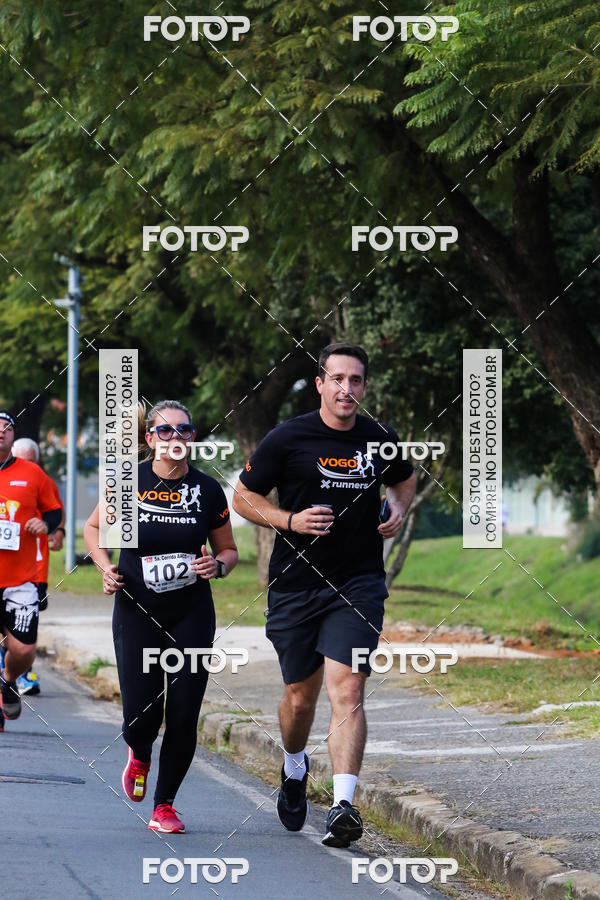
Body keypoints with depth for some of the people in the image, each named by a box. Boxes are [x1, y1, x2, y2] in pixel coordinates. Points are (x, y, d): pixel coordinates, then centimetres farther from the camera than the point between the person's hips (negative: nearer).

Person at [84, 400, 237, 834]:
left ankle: (165, 805, 15)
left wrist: (217, 565, -11)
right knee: (141, 715, -8)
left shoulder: (208, 490, -1)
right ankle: (139, 756, 30)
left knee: (183, 716, -4)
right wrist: (106, 567, -5)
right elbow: (94, 528, 12)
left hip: (192, 616, 1)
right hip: (137, 614, -1)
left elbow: (229, 550, 11)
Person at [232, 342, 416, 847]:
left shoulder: (380, 440, 4)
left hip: (359, 584, 0)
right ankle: (294, 769, 43)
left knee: (347, 691, -16)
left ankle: (344, 806, -24)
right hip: (295, 586, 0)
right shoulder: (286, 440, -5)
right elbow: (243, 498, 2)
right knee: (301, 697, 11)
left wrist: (399, 511, 4)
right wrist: (290, 520, -14)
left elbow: (405, 478, 26)